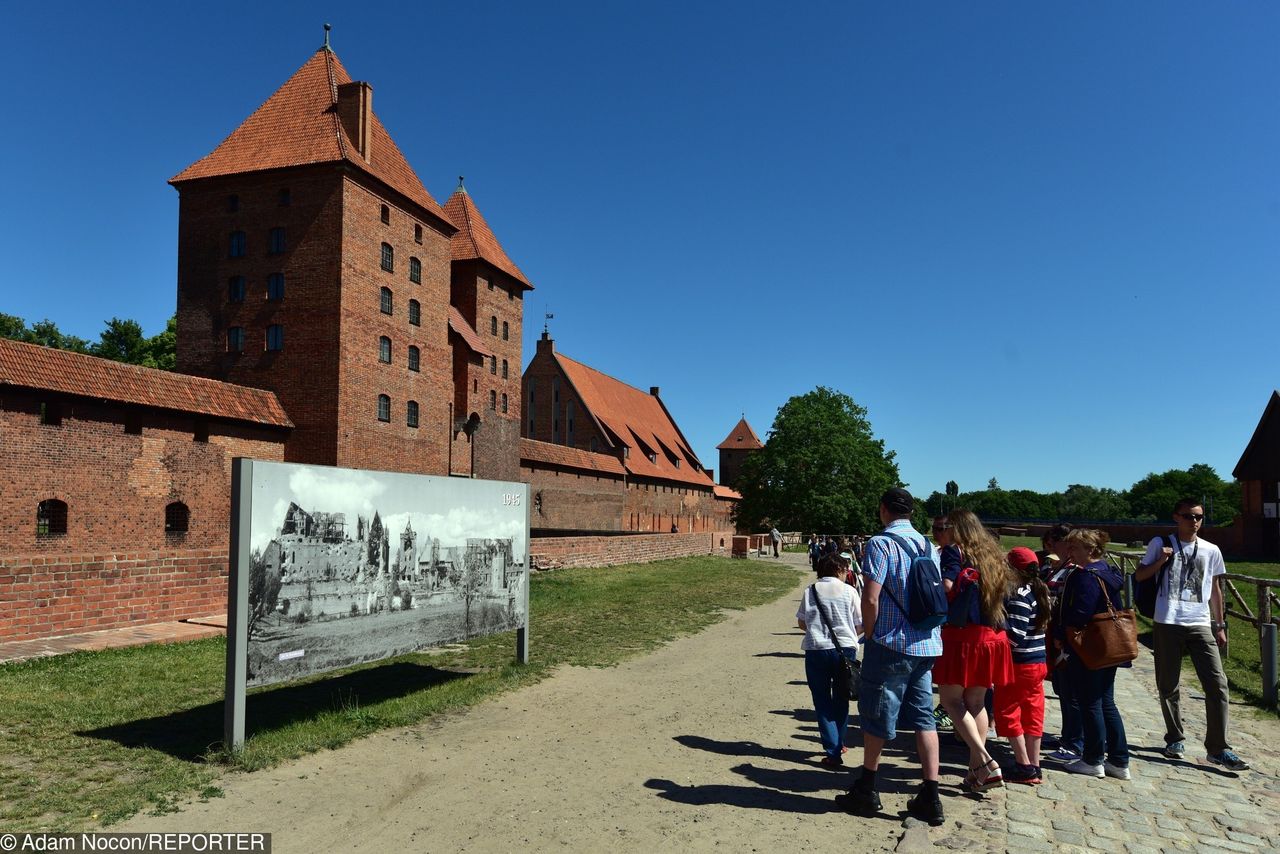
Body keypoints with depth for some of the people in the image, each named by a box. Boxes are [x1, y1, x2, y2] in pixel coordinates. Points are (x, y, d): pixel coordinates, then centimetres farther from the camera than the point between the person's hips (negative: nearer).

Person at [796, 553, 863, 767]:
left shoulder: (810, 590, 2)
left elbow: (801, 622, 9)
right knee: (841, 700, 19)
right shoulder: (848, 591, 0)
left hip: (816, 649, 0)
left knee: (822, 701, 8)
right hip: (845, 649, 1)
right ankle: (838, 744, 30)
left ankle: (833, 751, 1)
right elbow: (861, 625, 2)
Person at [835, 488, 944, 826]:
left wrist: (869, 635, -5)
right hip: (926, 645, 6)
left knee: (877, 718, 6)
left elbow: (871, 599, -18)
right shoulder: (926, 544, 9)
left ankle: (866, 792, 18)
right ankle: (930, 797, 10)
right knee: (923, 718, 10)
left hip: (891, 645, -6)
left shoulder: (881, 543, -12)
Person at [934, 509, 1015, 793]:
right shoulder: (992, 554, 16)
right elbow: (1004, 590, 18)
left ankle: (986, 763, -12)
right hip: (991, 635, 7)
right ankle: (977, 769, 13)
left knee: (950, 698, -1)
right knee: (976, 701, 13)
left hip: (962, 632, -7)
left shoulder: (954, 551, -5)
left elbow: (945, 589, -17)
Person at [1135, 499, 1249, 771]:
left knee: (1217, 684, -7)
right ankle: (1175, 738, 25)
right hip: (1167, 625, -1)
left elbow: (1214, 590, 16)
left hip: (1200, 625, 2)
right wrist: (1161, 561, -13)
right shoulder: (1160, 544, 2)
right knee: (1168, 686, 7)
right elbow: (1139, 576, 4)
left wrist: (1220, 626, 16)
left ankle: (1218, 748, 1)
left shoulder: (1211, 550, 8)